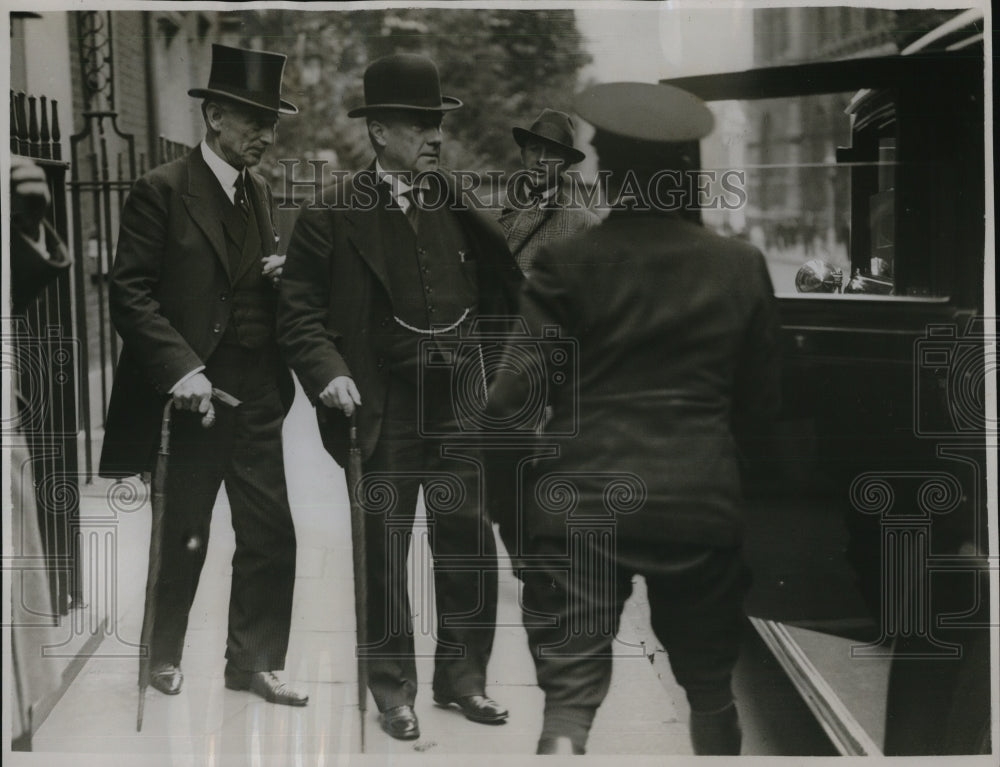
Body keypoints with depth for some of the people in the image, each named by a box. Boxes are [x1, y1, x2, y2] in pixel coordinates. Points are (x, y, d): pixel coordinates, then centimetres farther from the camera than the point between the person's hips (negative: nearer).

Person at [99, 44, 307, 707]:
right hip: (193, 395, -6)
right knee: (182, 540, 8)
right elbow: (131, 294, -12)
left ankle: (253, 662, 17)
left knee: (272, 536, 4)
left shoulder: (259, 193, 12)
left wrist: (282, 275, -1)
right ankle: (164, 657, 26)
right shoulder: (161, 192, -8)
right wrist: (181, 370, -21)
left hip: (257, 397, 6)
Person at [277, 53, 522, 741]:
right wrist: (328, 373, -20)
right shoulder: (334, 217, -7)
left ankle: (462, 676, 23)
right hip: (384, 413, -3)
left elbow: (496, 292, 15)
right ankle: (393, 690, 19)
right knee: (384, 550, 6)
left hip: (460, 406, 4)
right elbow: (300, 312, -5)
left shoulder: (455, 201, 6)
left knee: (469, 541, 7)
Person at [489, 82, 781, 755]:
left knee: (571, 693, 0)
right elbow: (759, 401, 9)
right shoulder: (742, 267, 2)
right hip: (701, 500, 3)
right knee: (710, 686, 20)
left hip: (584, 500, -2)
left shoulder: (568, 264, -7)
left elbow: (514, 394, -11)